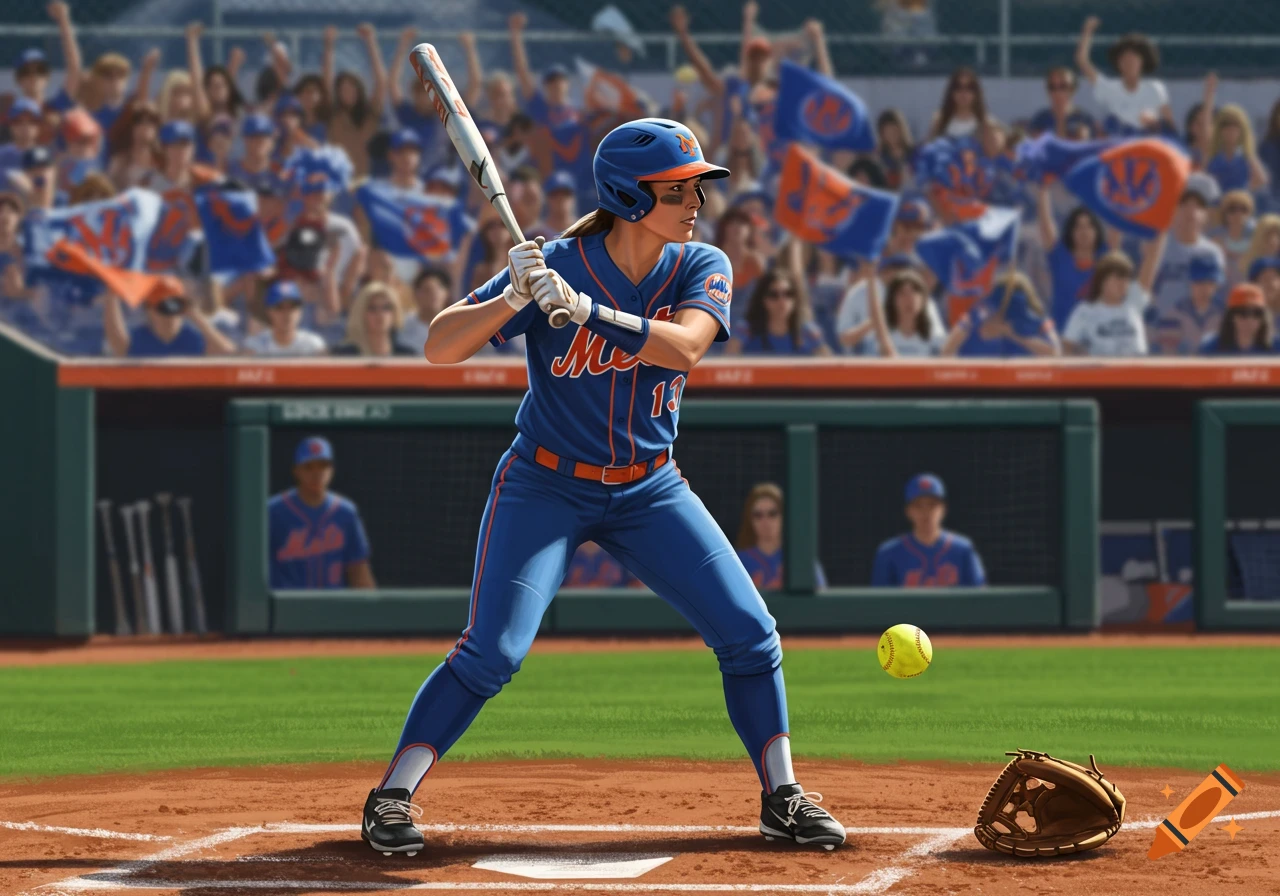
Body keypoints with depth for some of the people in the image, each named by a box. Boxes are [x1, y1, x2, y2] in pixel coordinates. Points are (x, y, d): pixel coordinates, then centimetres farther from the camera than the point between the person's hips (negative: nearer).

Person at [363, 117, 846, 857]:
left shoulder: (703, 268, -7)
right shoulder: (554, 266, -16)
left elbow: (684, 347, -27)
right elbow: (440, 348, -21)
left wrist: (584, 309, -38)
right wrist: (514, 299, -38)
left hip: (649, 490, 4)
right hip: (548, 485, -4)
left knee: (750, 633, -3)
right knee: (491, 651, -16)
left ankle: (782, 796, 10)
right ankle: (393, 797, -5)